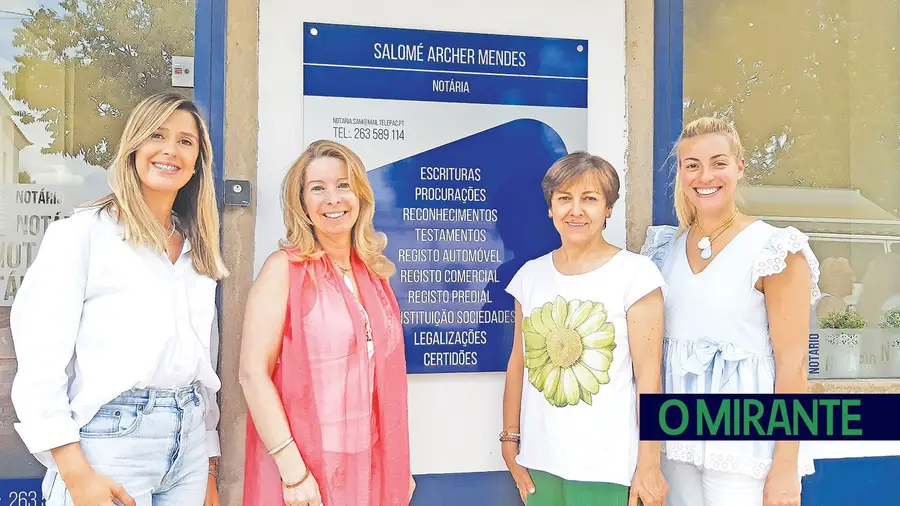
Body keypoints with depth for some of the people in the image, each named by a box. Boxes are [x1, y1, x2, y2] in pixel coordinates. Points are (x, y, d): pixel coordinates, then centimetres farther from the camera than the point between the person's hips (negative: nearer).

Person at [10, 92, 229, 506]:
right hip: (112, 440, -5)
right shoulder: (82, 232, -5)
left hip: (190, 443, 5)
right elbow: (40, 360, -10)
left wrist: (210, 471, 14)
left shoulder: (199, 251, 12)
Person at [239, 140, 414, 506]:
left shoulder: (374, 273, 7)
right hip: (305, 467, -5)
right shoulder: (284, 269, -9)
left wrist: (399, 466, 13)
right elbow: (253, 373, -15)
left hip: (368, 465, 5)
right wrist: (292, 470, -19)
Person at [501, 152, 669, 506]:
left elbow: (647, 374, -10)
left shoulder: (635, 272, -9)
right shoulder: (531, 274, 3)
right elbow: (519, 363, 8)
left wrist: (648, 464, -11)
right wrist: (510, 439, 8)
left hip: (608, 466, -4)